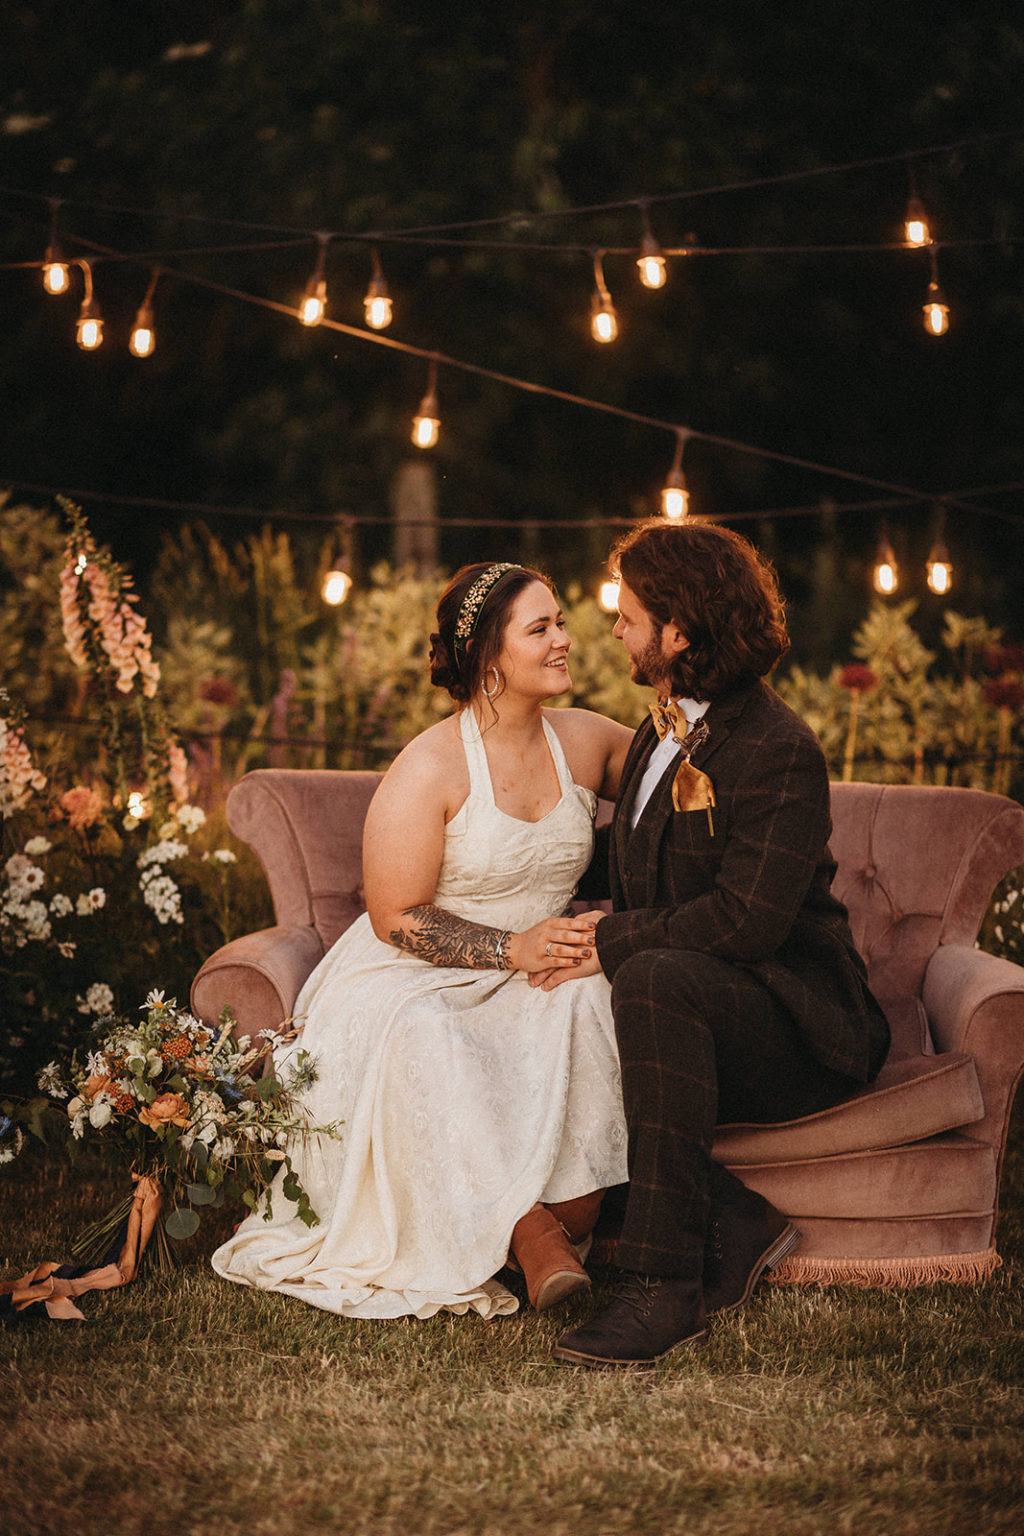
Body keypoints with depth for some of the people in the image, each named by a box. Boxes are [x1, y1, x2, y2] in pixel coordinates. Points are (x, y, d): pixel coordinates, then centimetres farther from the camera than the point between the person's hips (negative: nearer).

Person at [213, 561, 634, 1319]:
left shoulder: (586, 740, 6)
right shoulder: (429, 768, -11)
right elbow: (396, 920, -11)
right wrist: (513, 950, -22)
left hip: (541, 968, 4)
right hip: (416, 980, -3)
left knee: (588, 1000, -32)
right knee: (424, 1040, -39)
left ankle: (571, 1223, -31)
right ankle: (527, 1229, -38)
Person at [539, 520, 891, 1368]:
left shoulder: (777, 752, -14)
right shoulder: (661, 736, 17)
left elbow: (747, 919, -24)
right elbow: (642, 893, 21)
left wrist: (612, 945, -19)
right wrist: (582, 939, 0)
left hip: (796, 1026, -8)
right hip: (693, 1013, 8)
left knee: (655, 980, -38)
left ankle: (664, 1286, -37)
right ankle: (735, 1230, -13)